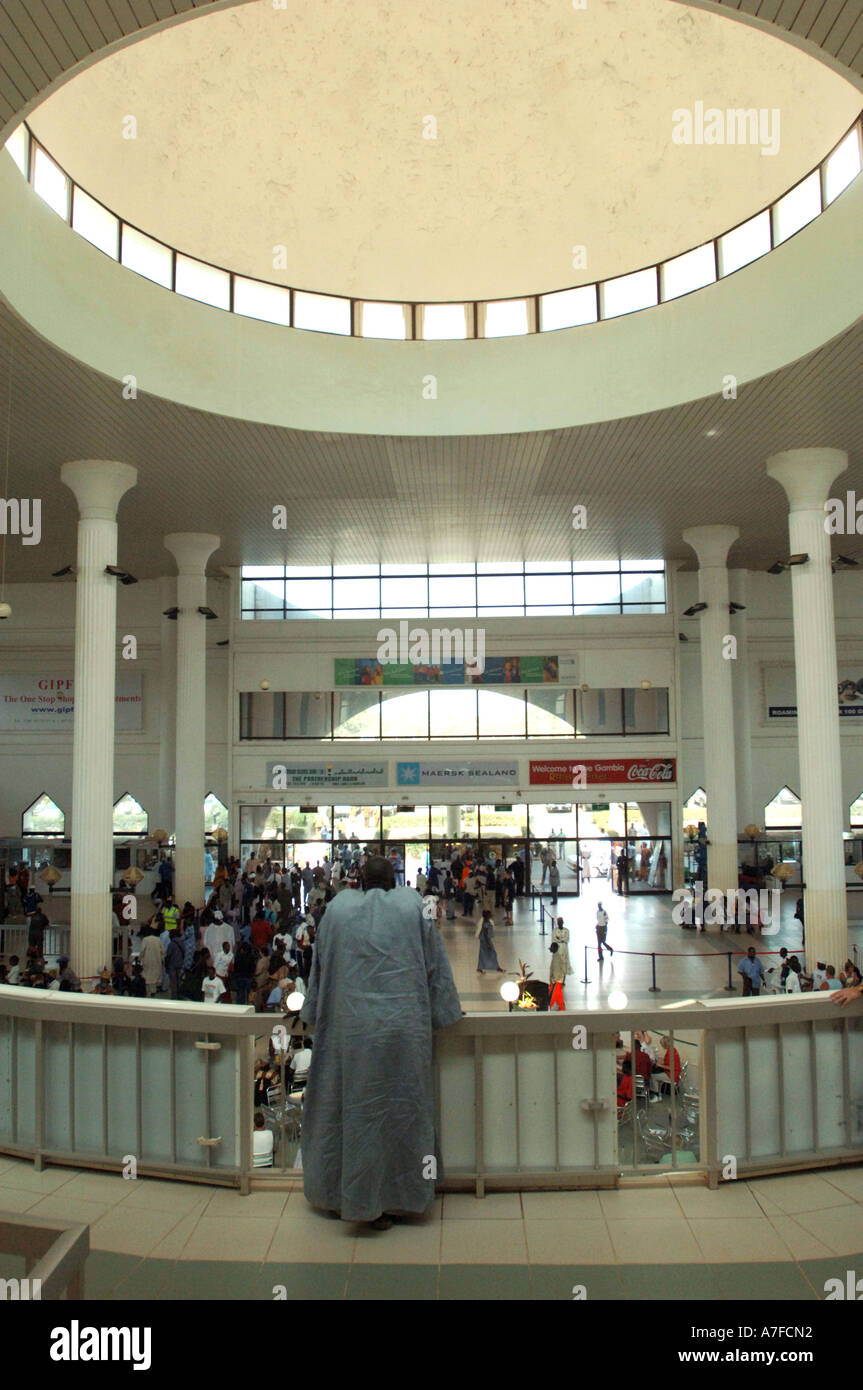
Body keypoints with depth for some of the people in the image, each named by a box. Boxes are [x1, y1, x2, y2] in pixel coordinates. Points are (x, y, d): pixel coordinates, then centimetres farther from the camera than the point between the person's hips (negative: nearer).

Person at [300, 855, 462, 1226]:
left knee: (355, 1108, 11)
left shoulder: (338, 909, 6)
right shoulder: (414, 906, 3)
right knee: (401, 1108, 11)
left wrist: (314, 1013, 24)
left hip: (349, 1030, 1)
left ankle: (345, 1195, 23)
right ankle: (399, 1196, 20)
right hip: (403, 1026, -1)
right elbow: (436, 966, 6)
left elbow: (321, 968, 13)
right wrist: (443, 1012, 17)